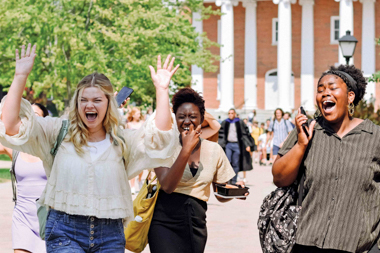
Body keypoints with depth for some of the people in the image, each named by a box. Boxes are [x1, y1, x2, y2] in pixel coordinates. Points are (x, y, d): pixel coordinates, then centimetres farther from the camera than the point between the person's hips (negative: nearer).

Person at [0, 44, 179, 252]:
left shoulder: (123, 141, 11)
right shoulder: (58, 132, 6)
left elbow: (159, 136, -4)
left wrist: (161, 90, -12)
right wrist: (20, 77, -10)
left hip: (110, 236, 2)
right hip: (64, 232, -2)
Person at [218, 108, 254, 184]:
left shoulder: (240, 123, 3)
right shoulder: (225, 123, 7)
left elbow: (245, 134, 4)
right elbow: (221, 135, 10)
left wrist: (248, 145, -2)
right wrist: (220, 145, 4)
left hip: (237, 145, -1)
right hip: (227, 145, 1)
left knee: (235, 164, 3)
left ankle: (234, 181, 11)